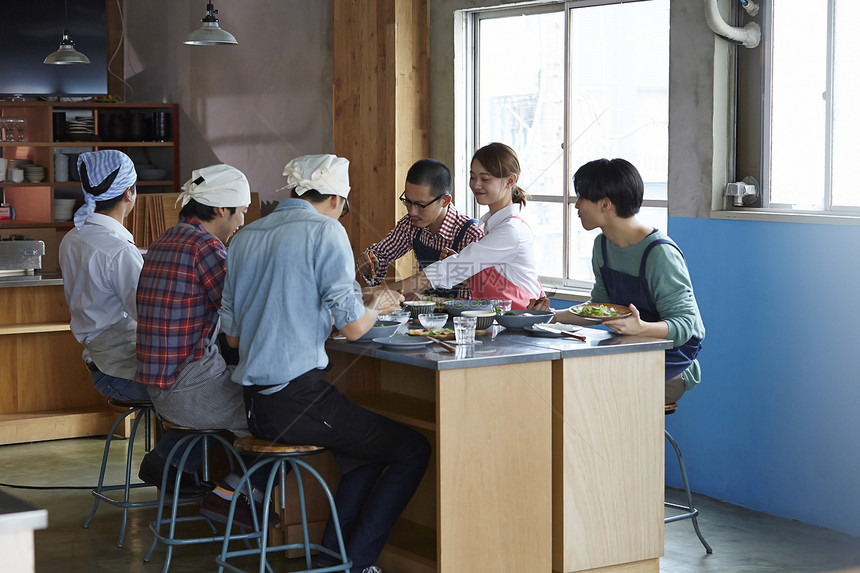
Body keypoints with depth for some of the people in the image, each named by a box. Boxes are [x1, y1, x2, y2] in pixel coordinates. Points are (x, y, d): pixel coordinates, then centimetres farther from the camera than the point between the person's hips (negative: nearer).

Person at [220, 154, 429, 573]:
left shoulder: (245, 237, 13)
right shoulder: (326, 231, -8)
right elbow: (352, 326, -13)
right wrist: (377, 306, 10)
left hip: (255, 407, 8)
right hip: (300, 402, -8)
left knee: (370, 447, 27)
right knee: (413, 451, 6)